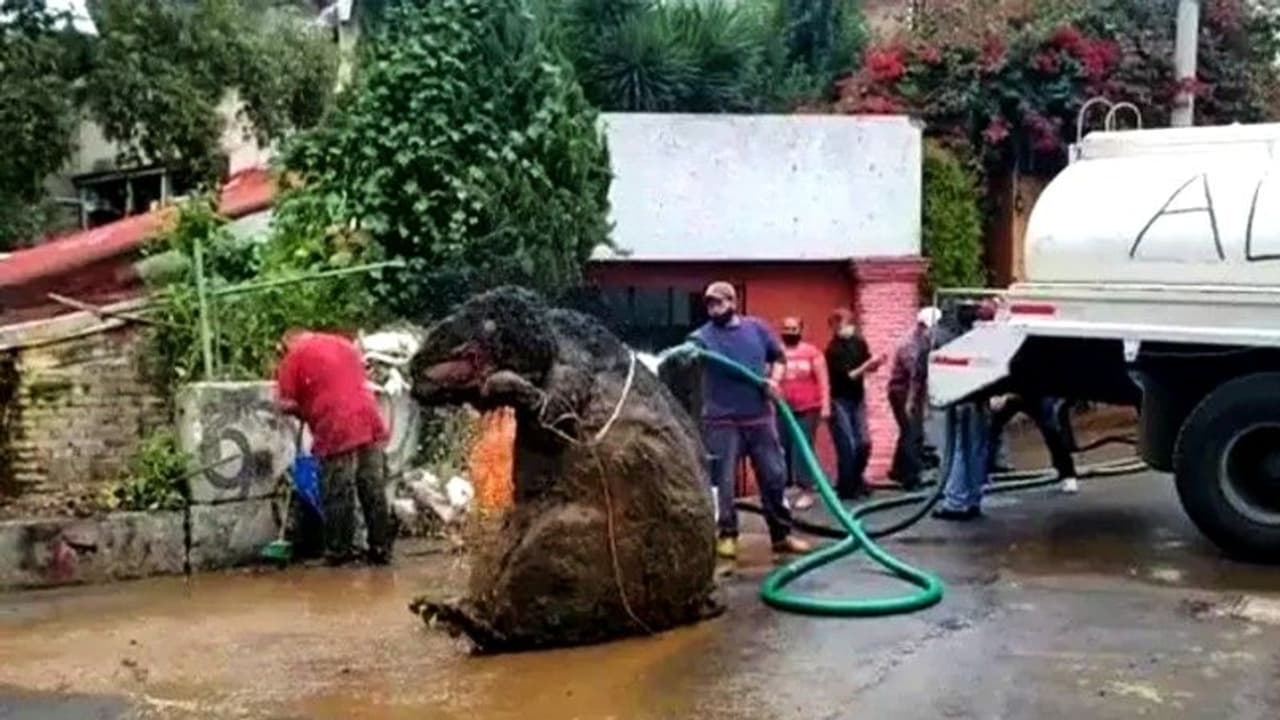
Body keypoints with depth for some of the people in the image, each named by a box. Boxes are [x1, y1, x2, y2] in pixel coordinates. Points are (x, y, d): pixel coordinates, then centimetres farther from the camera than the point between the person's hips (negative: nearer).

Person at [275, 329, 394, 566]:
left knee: (338, 494, 3)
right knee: (374, 490, 9)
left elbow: (287, 404, -3)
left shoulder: (293, 357, 2)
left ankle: (340, 550, 8)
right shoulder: (344, 342, 21)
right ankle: (381, 549, 13)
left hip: (335, 430, -6)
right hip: (369, 421, 6)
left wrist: (306, 413, 17)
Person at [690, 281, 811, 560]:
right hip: (722, 421, -3)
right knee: (723, 482, -1)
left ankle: (781, 534, 19)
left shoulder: (756, 328, 8)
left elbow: (778, 356, 16)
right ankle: (727, 535, 12)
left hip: (760, 417, 3)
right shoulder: (702, 336, -3)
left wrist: (774, 380, -2)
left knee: (775, 477, 8)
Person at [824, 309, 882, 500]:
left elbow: (867, 368, 8)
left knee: (864, 443, 5)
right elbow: (846, 376, -21)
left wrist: (874, 364, -13)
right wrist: (866, 365, -27)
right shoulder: (833, 350, -16)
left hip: (857, 399, 6)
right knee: (847, 446, -6)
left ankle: (856, 480, 26)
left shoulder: (859, 343, 3)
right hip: (839, 401, -6)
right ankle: (846, 489, 5)